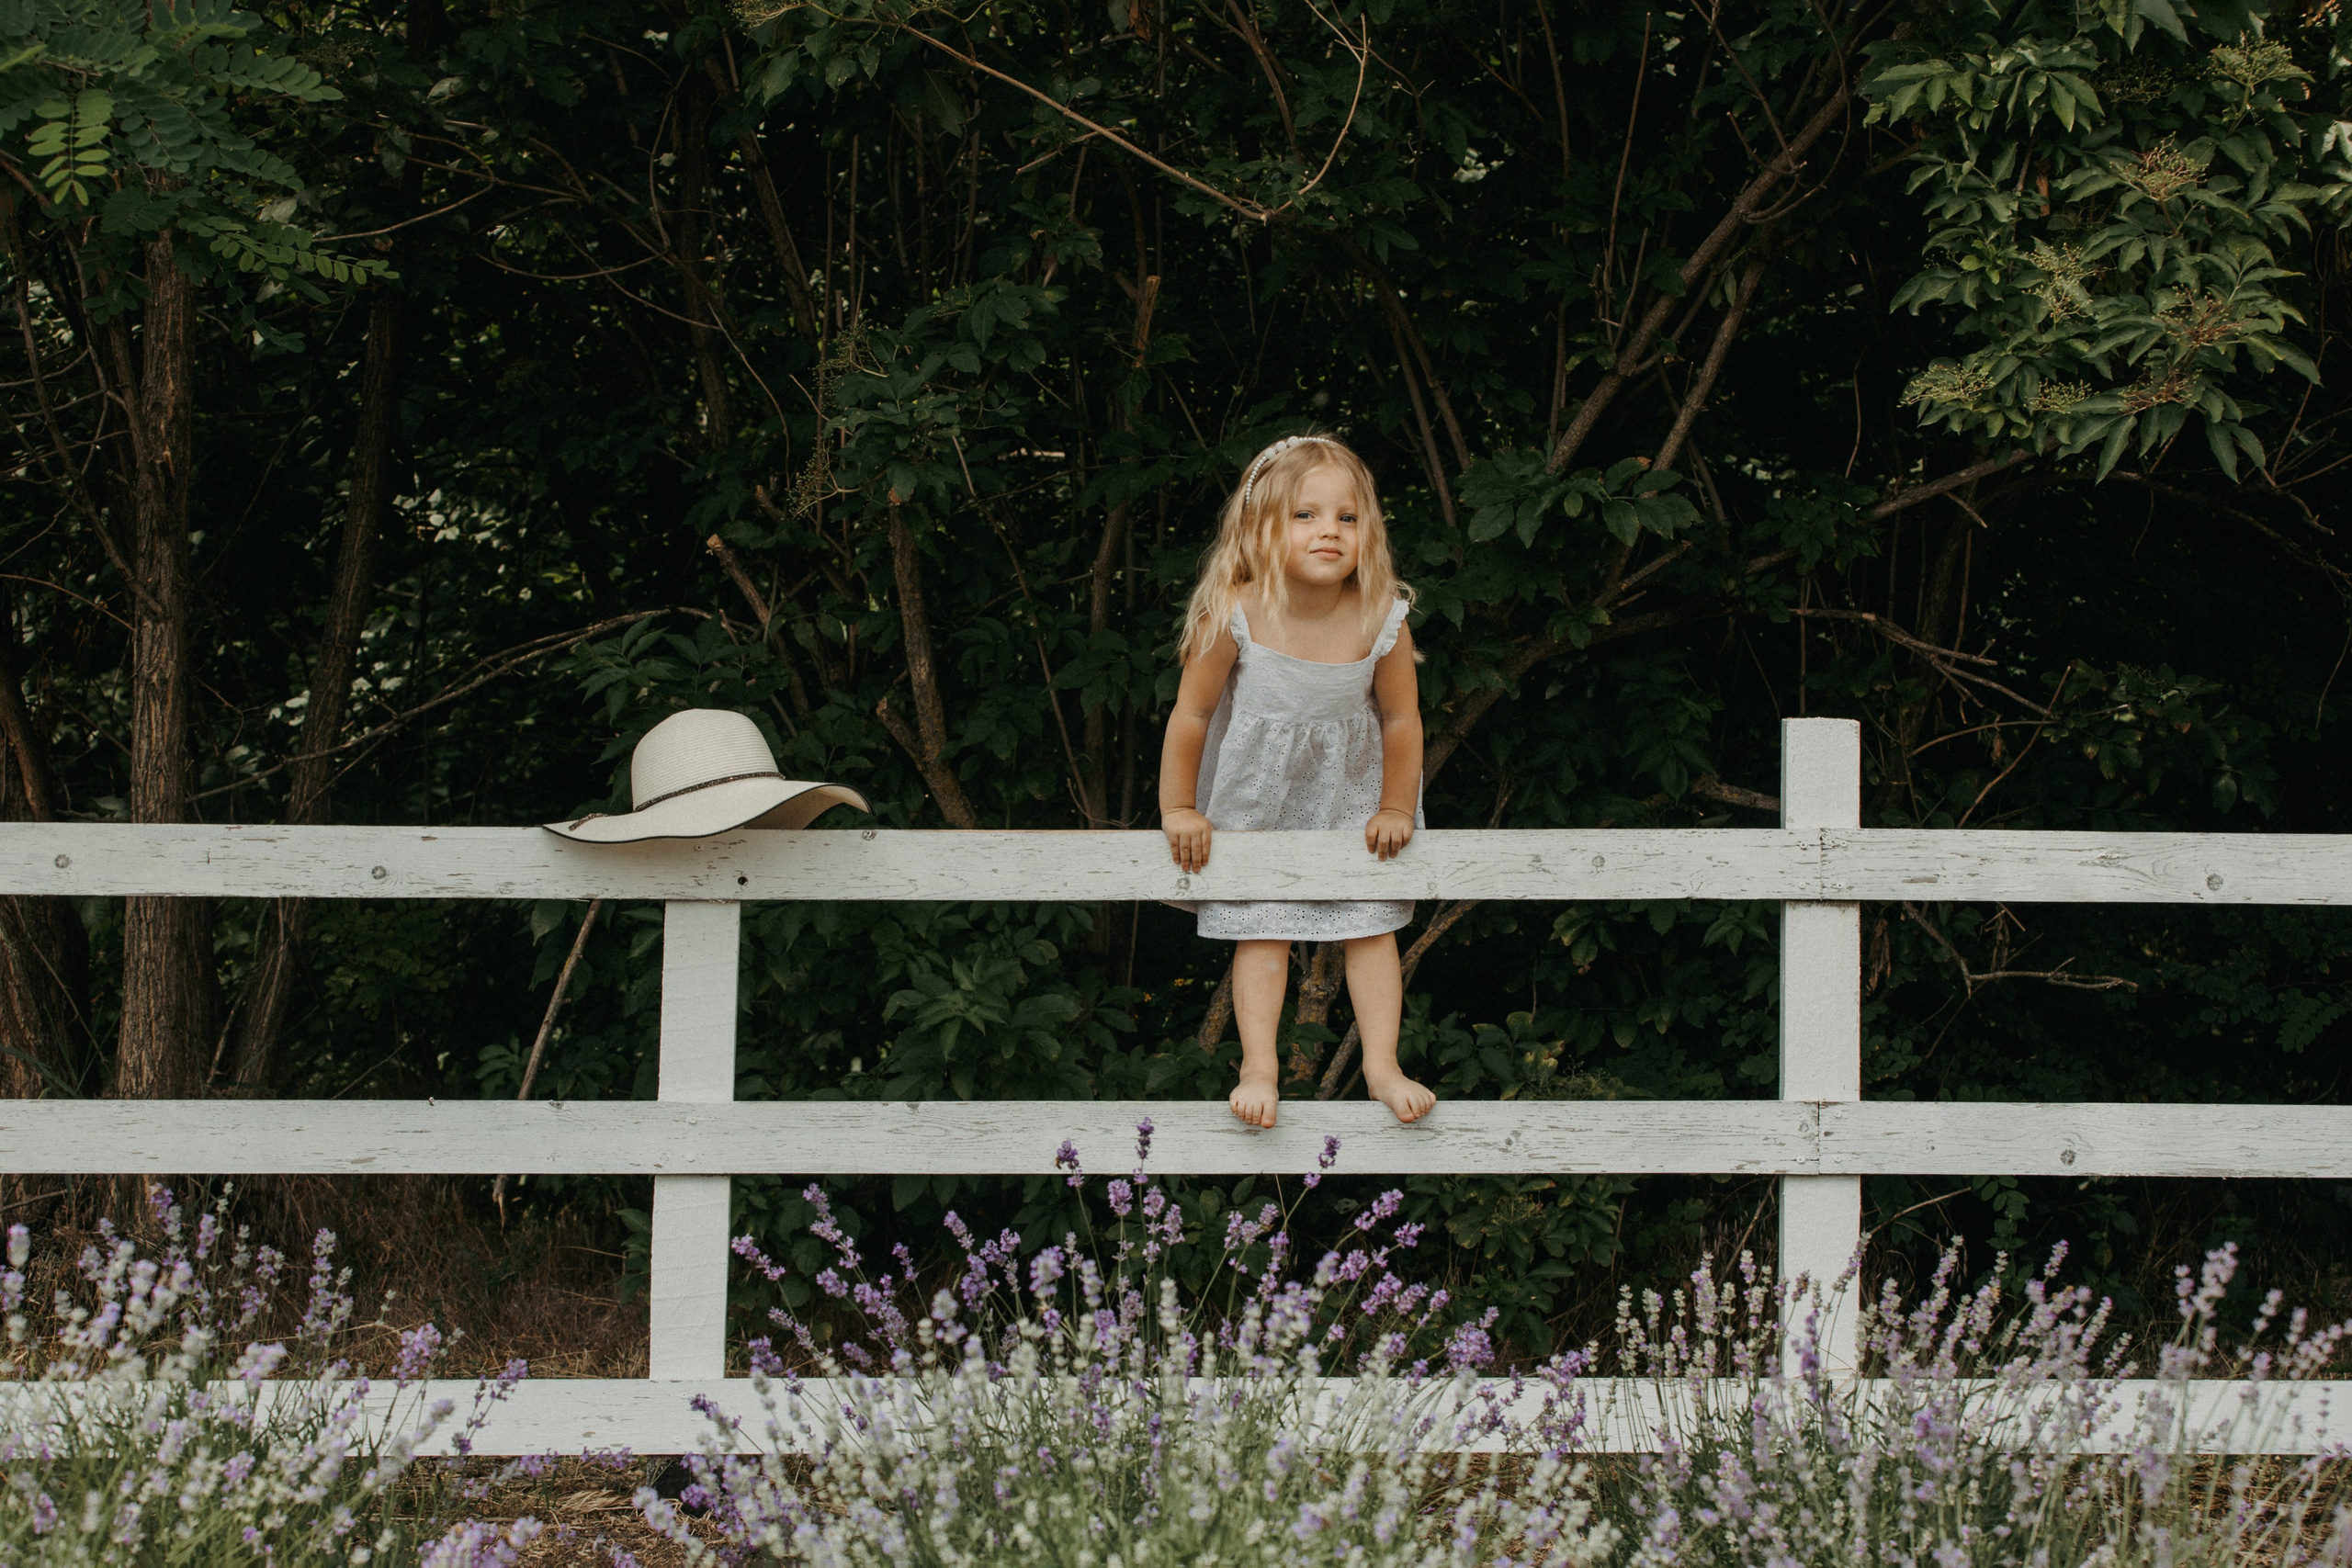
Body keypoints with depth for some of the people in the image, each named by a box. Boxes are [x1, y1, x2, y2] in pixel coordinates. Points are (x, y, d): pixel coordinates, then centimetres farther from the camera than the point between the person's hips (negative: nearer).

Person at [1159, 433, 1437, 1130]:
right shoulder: (1235, 618, -25)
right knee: (1260, 934, 1)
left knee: (1371, 927, 5)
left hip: (1351, 797, 1)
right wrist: (1178, 810, -4)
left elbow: (1401, 718, -7)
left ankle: (1382, 1066, 11)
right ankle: (1258, 1068, 5)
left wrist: (1394, 810, 0)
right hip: (1256, 800, -1)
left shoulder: (1381, 621, -23)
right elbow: (1191, 714, -12)